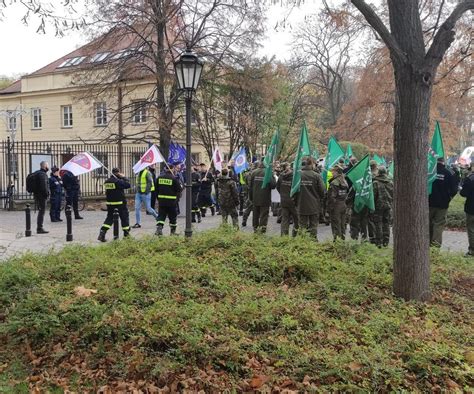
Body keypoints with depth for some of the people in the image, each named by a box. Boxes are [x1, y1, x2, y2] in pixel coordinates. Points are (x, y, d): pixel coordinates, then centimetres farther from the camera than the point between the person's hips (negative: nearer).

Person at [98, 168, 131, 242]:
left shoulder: (107, 181, 6)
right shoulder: (118, 181, -17)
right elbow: (128, 185, -17)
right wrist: (124, 177, -5)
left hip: (109, 203, 6)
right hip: (120, 203, -6)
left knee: (109, 217, 12)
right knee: (124, 217, 9)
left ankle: (102, 232, -3)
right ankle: (126, 233, 16)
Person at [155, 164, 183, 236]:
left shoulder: (159, 177, 4)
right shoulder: (174, 178, -12)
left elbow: (156, 189, 10)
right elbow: (179, 189, -8)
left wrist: (158, 198, 18)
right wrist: (181, 186, 14)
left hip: (161, 200, 3)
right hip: (171, 201, -3)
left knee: (161, 215, 6)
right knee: (173, 216, 11)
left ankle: (159, 228, -13)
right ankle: (173, 231, 20)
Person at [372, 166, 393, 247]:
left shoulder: (376, 182, -10)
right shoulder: (391, 182, 5)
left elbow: (373, 195, -10)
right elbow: (393, 194, 11)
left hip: (379, 205, -4)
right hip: (388, 205, 4)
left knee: (378, 224, 0)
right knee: (386, 224, 11)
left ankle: (379, 242, -2)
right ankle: (386, 242, 13)